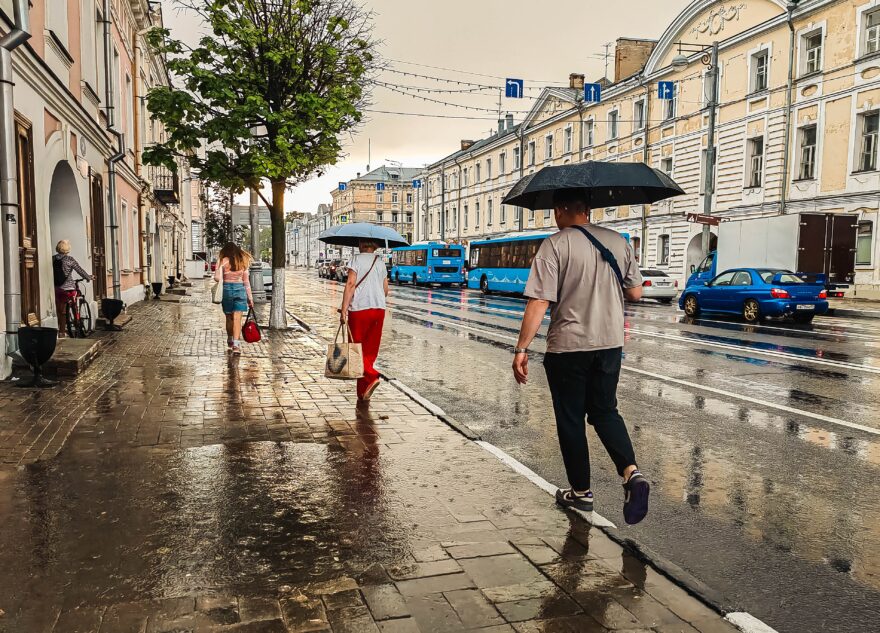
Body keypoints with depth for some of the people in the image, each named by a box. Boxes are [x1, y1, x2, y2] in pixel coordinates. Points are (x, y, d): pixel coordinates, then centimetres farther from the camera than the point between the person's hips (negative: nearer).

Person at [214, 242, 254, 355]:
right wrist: (250, 298, 12)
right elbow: (246, 281, 8)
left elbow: (217, 278, -11)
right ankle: (236, 344, -16)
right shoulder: (243, 262, 6)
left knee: (229, 317, 16)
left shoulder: (223, 261, -3)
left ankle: (230, 341, 31)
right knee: (237, 318, -4)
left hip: (227, 289, -1)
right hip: (240, 289, 1)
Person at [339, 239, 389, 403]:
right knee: (370, 350, 10)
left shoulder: (356, 260, -2)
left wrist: (344, 310, -13)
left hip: (359, 309, -5)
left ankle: (371, 376, -20)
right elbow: (386, 290, 14)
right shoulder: (380, 262, 14)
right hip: (379, 309, 5)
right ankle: (363, 392, 13)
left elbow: (350, 284, -12)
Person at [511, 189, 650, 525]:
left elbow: (539, 302, -18)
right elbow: (635, 293, 10)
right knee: (605, 411, 19)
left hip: (568, 347, -5)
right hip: (610, 343, 5)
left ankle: (581, 492, 21)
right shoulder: (619, 241, 4)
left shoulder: (555, 245, -12)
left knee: (570, 420, 10)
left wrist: (521, 349, -14)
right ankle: (632, 472, -1)